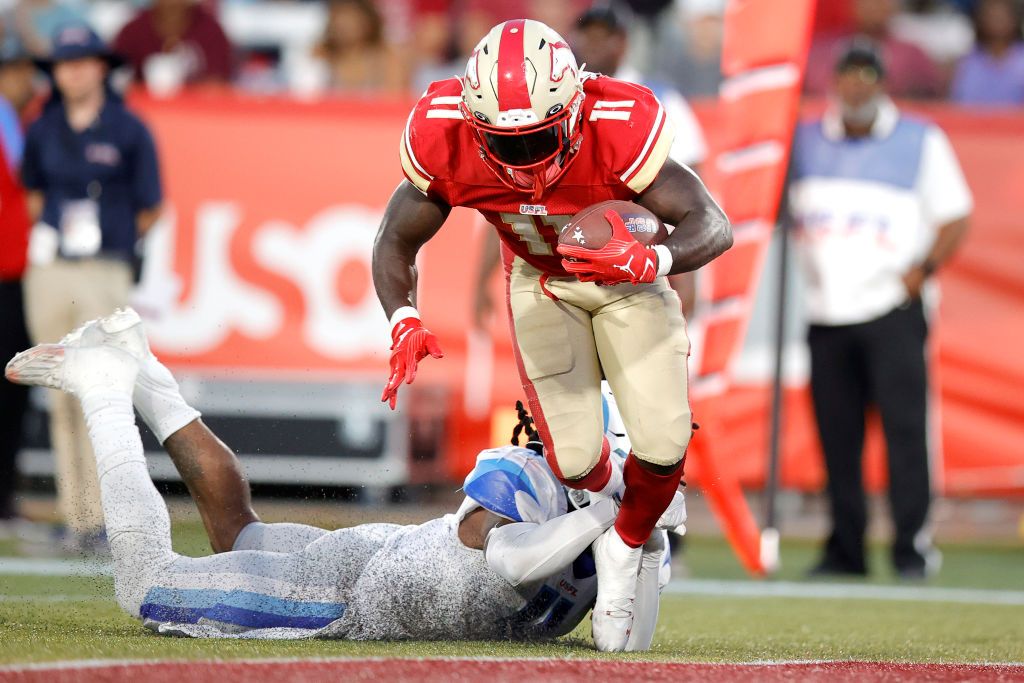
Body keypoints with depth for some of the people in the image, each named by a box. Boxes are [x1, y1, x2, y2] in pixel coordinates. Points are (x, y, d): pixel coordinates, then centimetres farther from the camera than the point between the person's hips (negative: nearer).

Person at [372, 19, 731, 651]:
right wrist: (405, 322, -35)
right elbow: (396, 243, -15)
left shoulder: (617, 130, -40)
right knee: (575, 457, -9)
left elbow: (714, 226, -36)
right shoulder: (446, 142, -31)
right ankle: (607, 497, 30)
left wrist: (651, 261, -58)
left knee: (664, 442, -16)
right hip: (539, 281, 1)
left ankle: (626, 548, 16)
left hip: (625, 268, -1)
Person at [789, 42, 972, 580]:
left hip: (893, 308, -3)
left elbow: (954, 217, 4)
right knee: (836, 434, 2)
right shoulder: (804, 142, 15)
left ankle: (913, 544, -12)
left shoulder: (922, 142, 6)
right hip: (826, 312, 4)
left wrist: (925, 267, -12)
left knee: (905, 424, -13)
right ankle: (845, 549, 10)